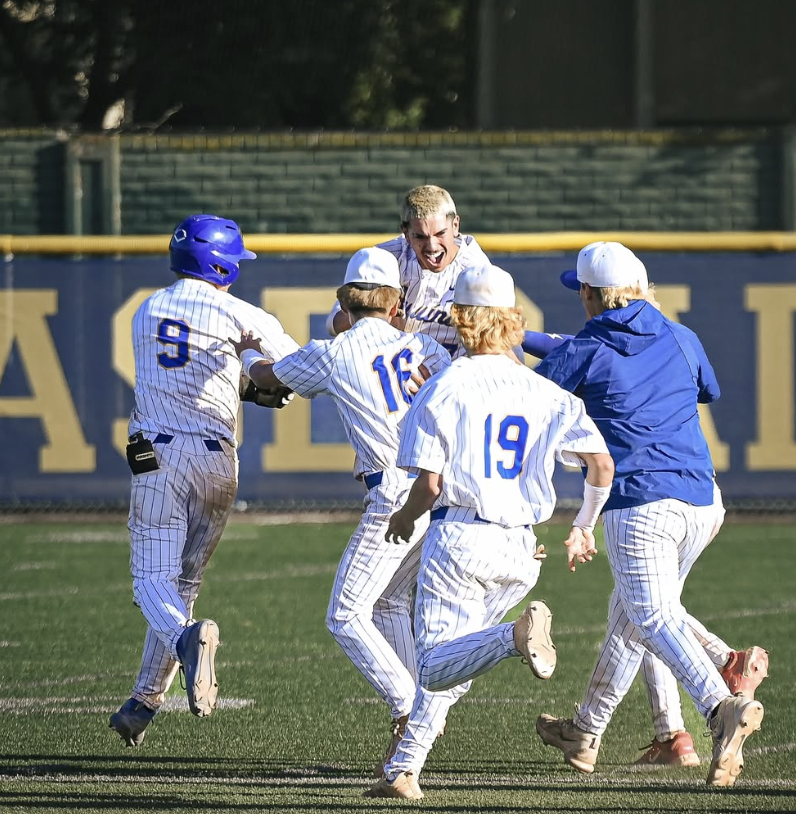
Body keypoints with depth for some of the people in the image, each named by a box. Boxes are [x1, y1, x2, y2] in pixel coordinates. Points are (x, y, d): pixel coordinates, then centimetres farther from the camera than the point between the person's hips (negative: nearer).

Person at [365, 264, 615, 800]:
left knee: (436, 667, -6)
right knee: (445, 658, 20)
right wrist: (584, 528, 18)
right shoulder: (547, 394, 8)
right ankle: (405, 770, 13)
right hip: (521, 552, 5)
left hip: (460, 535, -5)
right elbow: (602, 463, 2)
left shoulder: (443, 389, -2)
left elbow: (430, 484, -7)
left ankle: (516, 636, -33)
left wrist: (406, 517, 15)